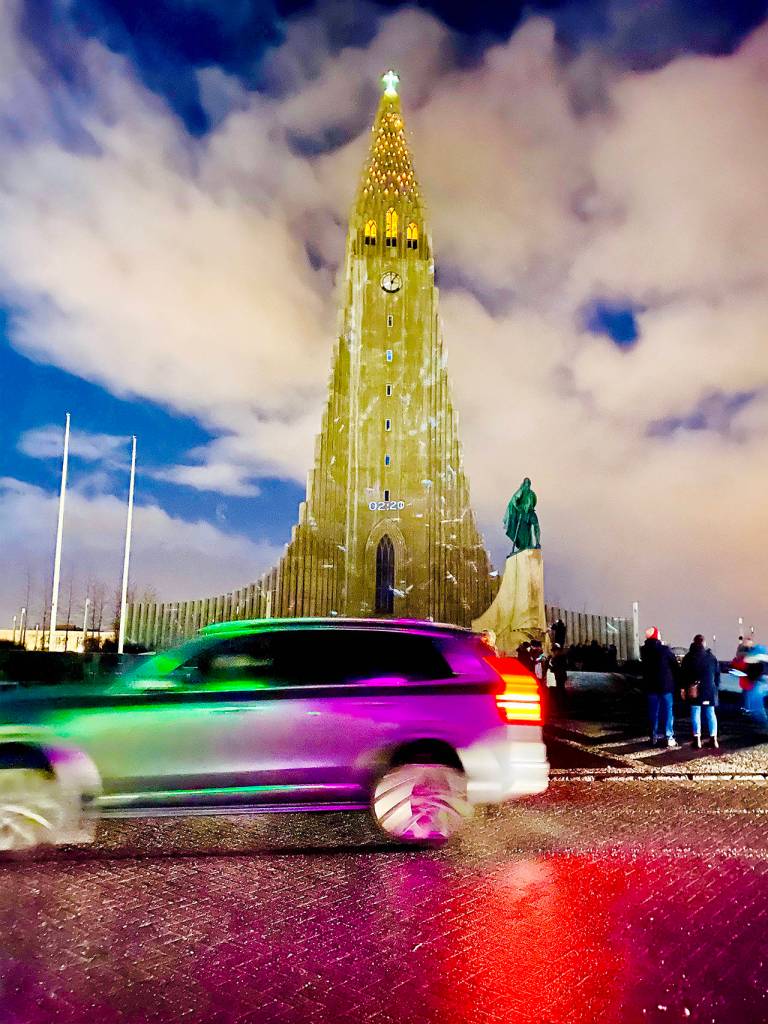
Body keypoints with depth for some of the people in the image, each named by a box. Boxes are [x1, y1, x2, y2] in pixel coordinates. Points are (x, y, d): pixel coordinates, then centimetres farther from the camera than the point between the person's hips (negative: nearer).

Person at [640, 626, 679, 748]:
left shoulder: (644, 651, -2)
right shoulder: (664, 649, -14)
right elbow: (675, 666, -7)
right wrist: (676, 682, 4)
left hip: (651, 686, 4)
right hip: (666, 685, -4)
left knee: (653, 711, 11)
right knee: (668, 711, 3)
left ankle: (654, 736, 15)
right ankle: (669, 738, 3)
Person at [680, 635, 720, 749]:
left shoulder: (688, 657, -2)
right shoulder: (711, 657, 3)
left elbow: (683, 674, -4)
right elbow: (717, 674, 8)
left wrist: (683, 688, 0)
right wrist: (716, 687, 14)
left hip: (694, 691, -2)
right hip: (710, 690, 2)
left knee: (695, 713, 1)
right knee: (711, 713, 9)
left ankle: (697, 739, -2)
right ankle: (714, 739, 9)